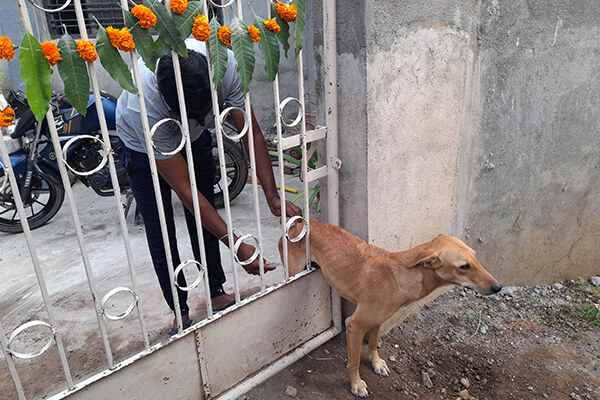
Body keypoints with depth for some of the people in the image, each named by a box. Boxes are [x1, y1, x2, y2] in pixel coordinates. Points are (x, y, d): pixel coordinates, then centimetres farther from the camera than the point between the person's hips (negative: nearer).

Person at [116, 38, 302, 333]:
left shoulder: (222, 63, -35)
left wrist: (273, 197, -31)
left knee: (206, 221, 9)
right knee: (160, 235, -1)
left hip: (195, 139, 3)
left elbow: (252, 134, -24)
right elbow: (184, 188, -37)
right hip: (144, 146, -3)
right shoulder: (143, 106, -43)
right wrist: (235, 245, -38)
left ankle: (217, 294, 28)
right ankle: (180, 313, 18)